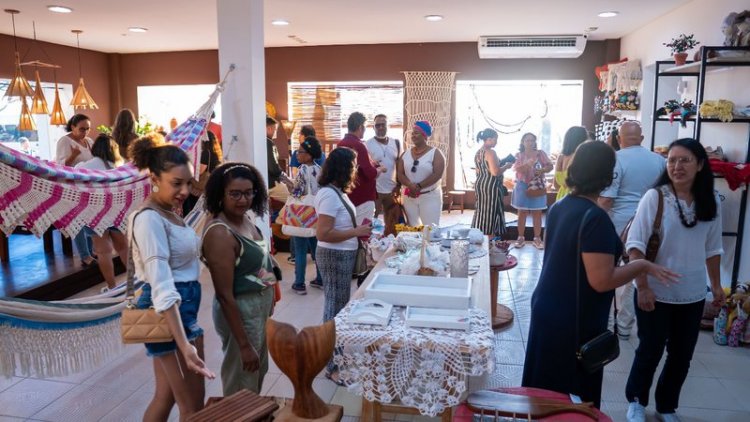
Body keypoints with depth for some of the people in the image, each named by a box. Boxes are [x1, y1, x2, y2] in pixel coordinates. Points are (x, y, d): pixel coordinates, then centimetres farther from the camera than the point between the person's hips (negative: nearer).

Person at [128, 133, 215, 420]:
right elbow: (162, 288, -30)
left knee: (166, 396, 19)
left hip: (183, 309, 9)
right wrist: (184, 344, -36)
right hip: (168, 314, -9)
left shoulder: (169, 213, 9)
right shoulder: (149, 219, -20)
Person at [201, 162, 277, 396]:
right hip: (240, 312, -9)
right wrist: (243, 345, -22)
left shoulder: (245, 219, 0)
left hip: (261, 306, 9)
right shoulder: (220, 233, -26)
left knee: (259, 372, 27)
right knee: (242, 385, 10)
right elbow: (225, 295, -25)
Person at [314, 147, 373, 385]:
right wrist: (356, 232, -21)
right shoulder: (329, 195, -21)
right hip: (335, 257, -10)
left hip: (342, 255, 10)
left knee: (339, 305, 20)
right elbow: (323, 234, -26)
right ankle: (333, 365, 13)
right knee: (336, 307, 0)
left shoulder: (336, 191, 8)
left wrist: (358, 231, 6)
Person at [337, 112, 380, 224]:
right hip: (363, 198, -9)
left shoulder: (340, 144, 8)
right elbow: (371, 174, -20)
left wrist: (371, 164, 23)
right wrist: (380, 169, 1)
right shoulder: (358, 145, -18)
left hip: (347, 196, 9)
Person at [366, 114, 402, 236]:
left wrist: (399, 185, 4)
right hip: (374, 190, -4)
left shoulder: (396, 143, 6)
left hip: (392, 190, 4)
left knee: (392, 223, 13)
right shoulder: (367, 144, -6)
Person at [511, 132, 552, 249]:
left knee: (537, 213, 3)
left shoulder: (540, 153, 3)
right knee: (522, 212, 5)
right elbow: (517, 168, -14)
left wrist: (542, 170, -22)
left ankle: (537, 238, 10)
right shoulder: (519, 155, 1)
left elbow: (550, 166, -1)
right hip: (522, 186, 0)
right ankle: (521, 237, 13)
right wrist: (529, 163, -31)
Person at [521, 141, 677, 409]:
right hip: (575, 322, -8)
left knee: (543, 389, 19)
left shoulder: (559, 207, 4)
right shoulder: (595, 218, -23)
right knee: (577, 392, 10)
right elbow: (601, 280, -26)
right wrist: (642, 265, -13)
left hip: (546, 311, 8)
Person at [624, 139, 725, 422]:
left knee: (682, 355, 14)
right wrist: (643, 286, -18)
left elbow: (713, 248, 11)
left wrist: (716, 285, 13)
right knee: (650, 350, 8)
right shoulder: (655, 197, -13)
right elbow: (635, 244, -14)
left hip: (692, 295, 4)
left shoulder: (710, 202, 1)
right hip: (656, 292, -4)